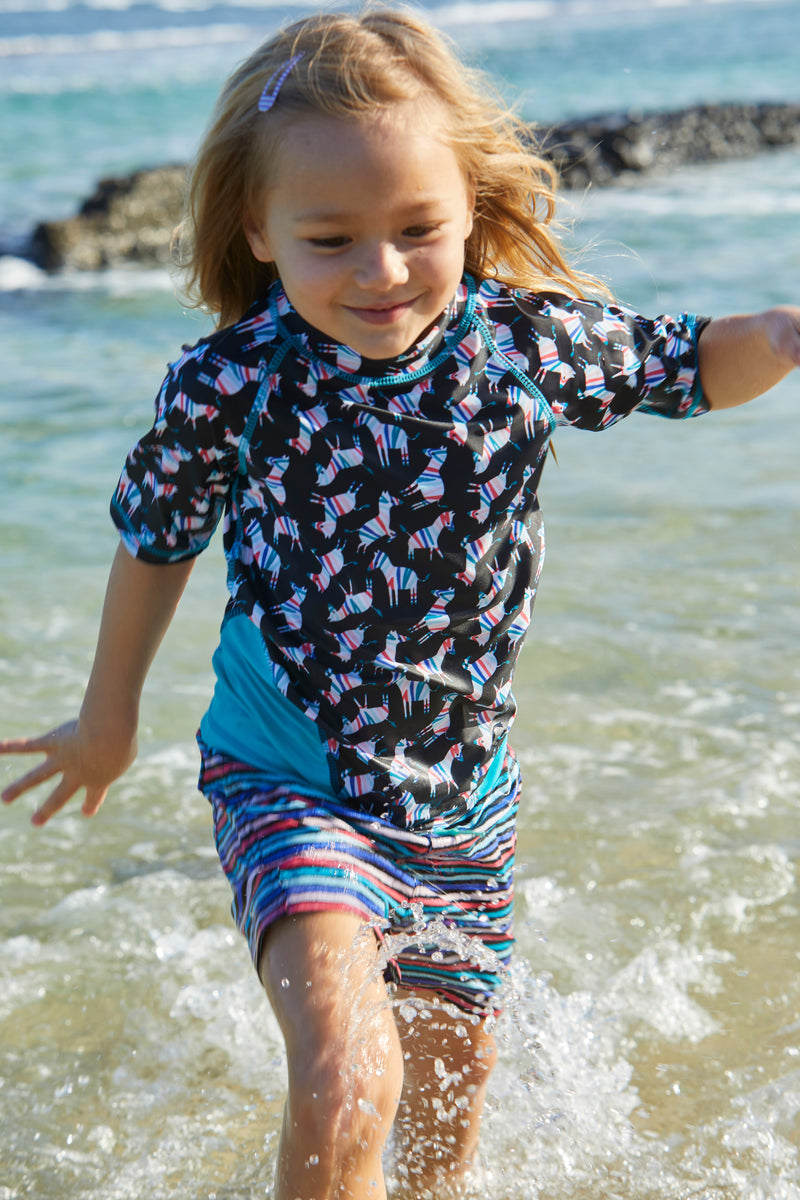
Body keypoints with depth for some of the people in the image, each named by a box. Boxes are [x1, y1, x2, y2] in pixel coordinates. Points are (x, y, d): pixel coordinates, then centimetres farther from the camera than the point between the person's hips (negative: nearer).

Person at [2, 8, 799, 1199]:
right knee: (345, 1082, -25)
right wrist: (110, 714, 14)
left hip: (461, 788, 4)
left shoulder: (534, 338, -13)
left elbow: (688, 365, 7)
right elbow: (156, 539, 1)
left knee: (450, 1072, 22)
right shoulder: (229, 383, -18)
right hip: (289, 778, -3)